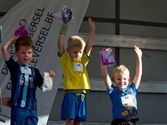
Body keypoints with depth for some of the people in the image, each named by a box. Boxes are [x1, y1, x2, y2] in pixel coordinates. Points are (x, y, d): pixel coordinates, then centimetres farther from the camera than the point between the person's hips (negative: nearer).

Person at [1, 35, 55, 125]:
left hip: (31, 108, 4)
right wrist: (14, 38, 6)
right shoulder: (14, 66, 3)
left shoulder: (35, 71, 14)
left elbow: (43, 86, 14)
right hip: (18, 107, -4)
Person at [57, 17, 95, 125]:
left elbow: (89, 45, 8)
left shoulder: (83, 60, 13)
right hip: (70, 94, -4)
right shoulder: (65, 60, 2)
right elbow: (60, 44, -9)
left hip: (81, 94, 4)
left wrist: (92, 29, 0)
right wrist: (64, 27, -14)